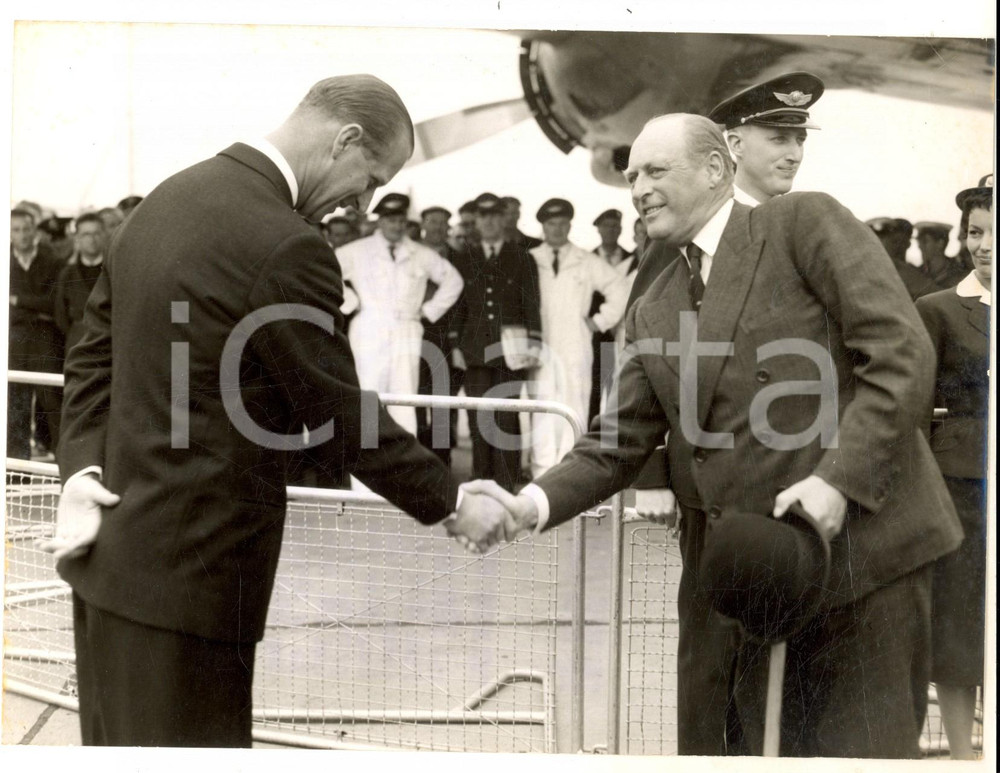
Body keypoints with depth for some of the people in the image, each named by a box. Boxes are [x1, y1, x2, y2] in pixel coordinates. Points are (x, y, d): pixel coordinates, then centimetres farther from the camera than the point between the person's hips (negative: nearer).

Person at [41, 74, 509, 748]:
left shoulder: (168, 198, 9)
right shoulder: (286, 247, -19)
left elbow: (96, 354, 12)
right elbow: (342, 420, -14)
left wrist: (83, 470, 1)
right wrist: (452, 504, -1)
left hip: (110, 545, 9)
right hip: (188, 570, -9)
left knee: (120, 743, 17)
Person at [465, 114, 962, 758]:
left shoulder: (804, 223, -1)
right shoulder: (654, 312, 16)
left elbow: (903, 354, -10)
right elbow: (617, 447, 13)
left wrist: (838, 477, -19)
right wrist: (534, 505, -5)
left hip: (856, 537, -6)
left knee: (861, 750, -2)